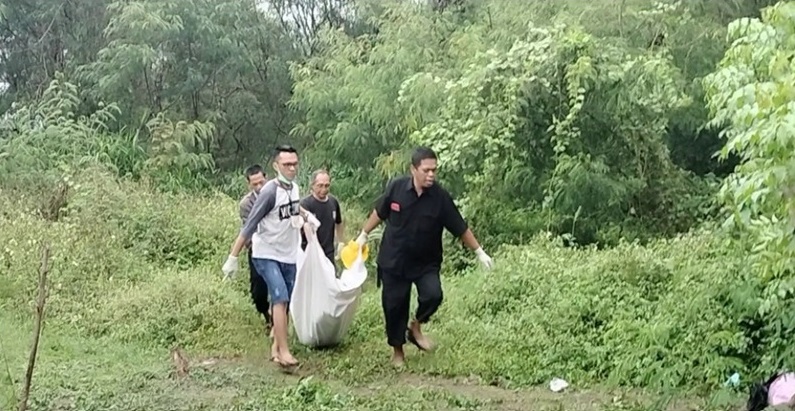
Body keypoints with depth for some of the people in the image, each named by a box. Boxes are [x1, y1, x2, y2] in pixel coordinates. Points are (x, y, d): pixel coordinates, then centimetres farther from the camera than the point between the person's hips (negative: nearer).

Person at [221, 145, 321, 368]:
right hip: (266, 255, -7)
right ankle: (283, 351, -16)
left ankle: (276, 348, 18)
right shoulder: (270, 191, -20)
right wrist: (233, 257, -20)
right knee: (280, 299, -19)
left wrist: (307, 215, 16)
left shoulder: (294, 187, 1)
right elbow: (249, 225, -19)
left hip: (288, 256, 7)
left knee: (284, 303, 8)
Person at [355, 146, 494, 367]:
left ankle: (415, 327, 8)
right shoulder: (396, 187, -13)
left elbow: (460, 228, -6)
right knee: (394, 306, 5)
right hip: (393, 261, 0)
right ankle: (397, 351, 27)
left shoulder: (440, 197, -14)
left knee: (433, 295, -22)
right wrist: (363, 235, 11)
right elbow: (379, 212, 5)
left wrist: (479, 252, -5)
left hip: (426, 263, 0)